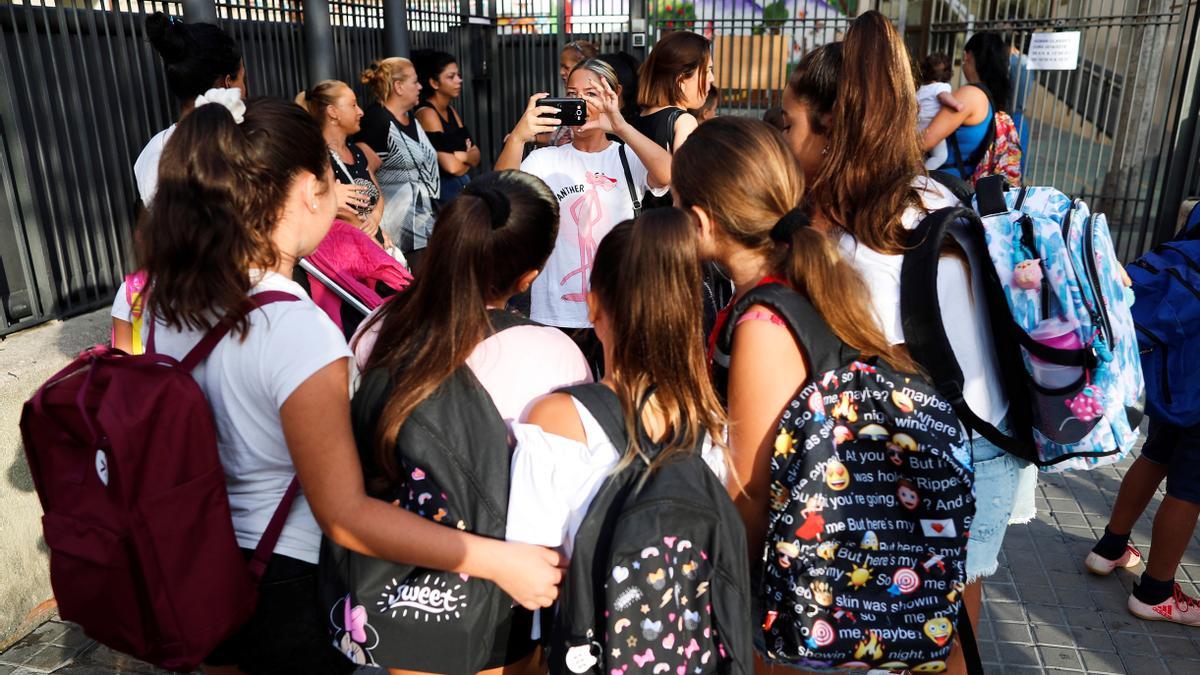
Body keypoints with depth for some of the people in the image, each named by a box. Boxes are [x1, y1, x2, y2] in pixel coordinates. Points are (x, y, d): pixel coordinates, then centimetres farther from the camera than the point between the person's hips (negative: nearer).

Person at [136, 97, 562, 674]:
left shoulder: (165, 296, -8)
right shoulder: (299, 332, -32)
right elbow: (344, 514, -28)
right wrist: (498, 560, -27)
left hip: (194, 564, 6)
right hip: (284, 586, -6)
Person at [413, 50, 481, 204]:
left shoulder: (451, 112, 13)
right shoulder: (427, 113, -12)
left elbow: (476, 155, 6)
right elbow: (452, 167, -20)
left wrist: (464, 156, -16)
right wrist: (468, 158, 0)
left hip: (462, 184, 8)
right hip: (442, 186, -8)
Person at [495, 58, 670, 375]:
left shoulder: (628, 157, 2)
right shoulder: (545, 160, 3)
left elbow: (668, 175, -20)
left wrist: (620, 126, -29)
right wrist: (517, 137, -30)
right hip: (557, 316, 0)